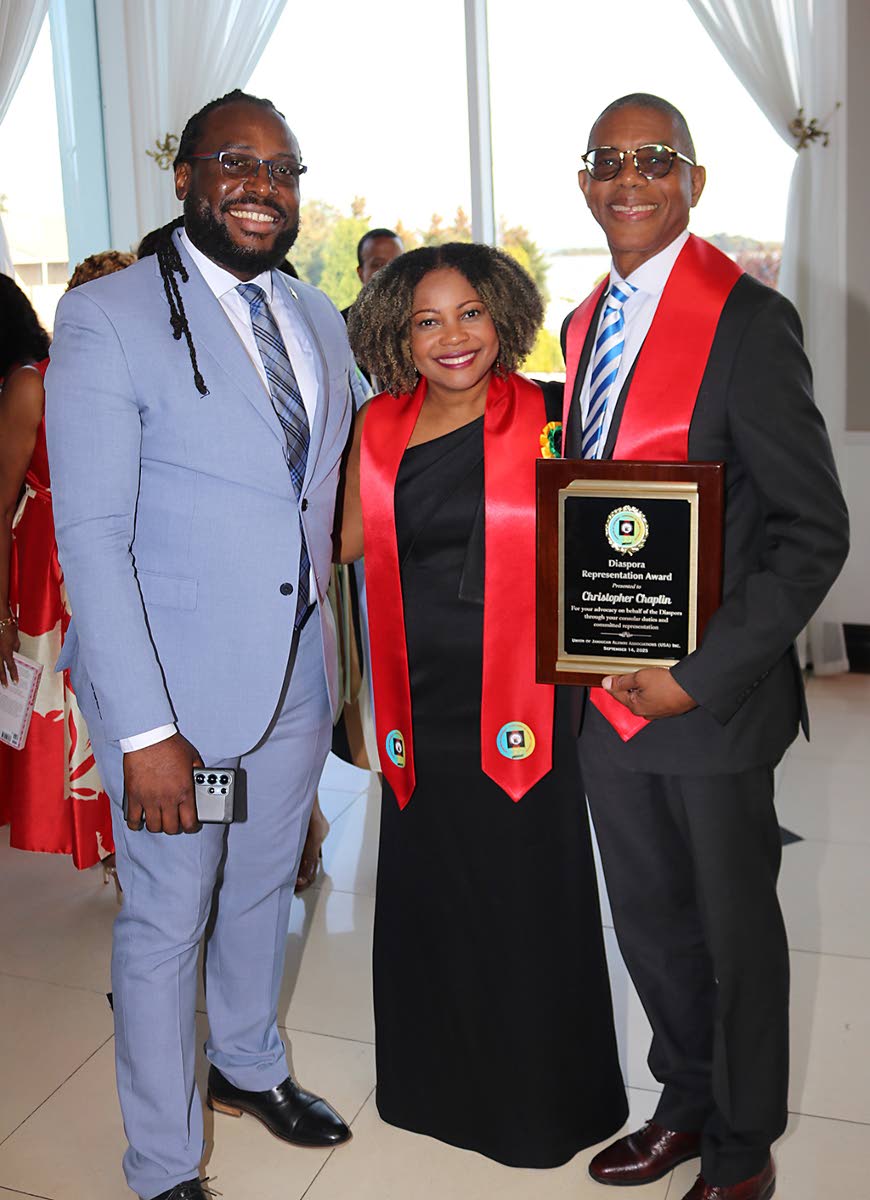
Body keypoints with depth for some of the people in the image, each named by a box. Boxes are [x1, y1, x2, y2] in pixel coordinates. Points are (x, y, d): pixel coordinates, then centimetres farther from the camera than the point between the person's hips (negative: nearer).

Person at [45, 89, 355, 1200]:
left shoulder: (316, 319, 8)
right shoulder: (108, 317, -13)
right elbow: (91, 535, -17)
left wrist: (328, 647, 10)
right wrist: (145, 729, -21)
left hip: (295, 674, 6)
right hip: (174, 687, -6)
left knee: (263, 887, 23)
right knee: (165, 921, 10)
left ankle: (248, 1066, 49)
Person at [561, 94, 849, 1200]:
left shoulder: (746, 320, -13)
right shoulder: (585, 325, 10)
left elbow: (813, 531, -16)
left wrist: (698, 676, -19)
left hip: (712, 696, -6)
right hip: (607, 691, 7)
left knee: (734, 928, 12)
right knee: (648, 916, 20)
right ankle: (686, 1104, 43)